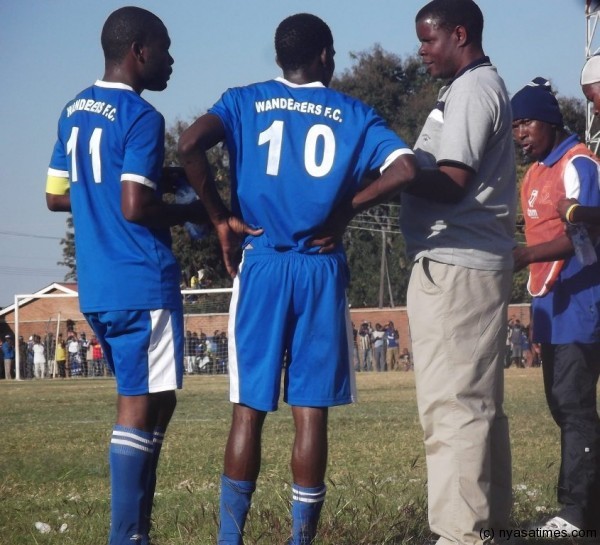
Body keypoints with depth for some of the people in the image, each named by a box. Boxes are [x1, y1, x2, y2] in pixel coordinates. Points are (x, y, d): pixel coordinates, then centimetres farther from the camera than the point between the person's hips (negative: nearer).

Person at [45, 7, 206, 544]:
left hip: (95, 286, 9)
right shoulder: (141, 118, -12)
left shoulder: (73, 111, 14)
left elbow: (57, 196, 20)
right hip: (143, 283, -9)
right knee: (144, 403, -6)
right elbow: (136, 208, -21)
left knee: (149, 401, 15)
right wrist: (192, 211, -2)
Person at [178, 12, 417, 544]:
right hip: (322, 270, 0)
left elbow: (190, 145, -12)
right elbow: (404, 169, -9)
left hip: (262, 266, 1)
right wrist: (345, 209, 2)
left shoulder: (245, 103, 6)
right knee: (311, 411, 2)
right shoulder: (352, 114, 6)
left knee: (249, 409, 5)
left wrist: (222, 217, -3)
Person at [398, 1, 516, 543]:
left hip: (455, 265, -11)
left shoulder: (471, 90, -10)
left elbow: (450, 183, -19)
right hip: (468, 262, 11)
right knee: (476, 402, 15)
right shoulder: (479, 87, 21)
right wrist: (403, 168, 9)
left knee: (453, 403, -11)